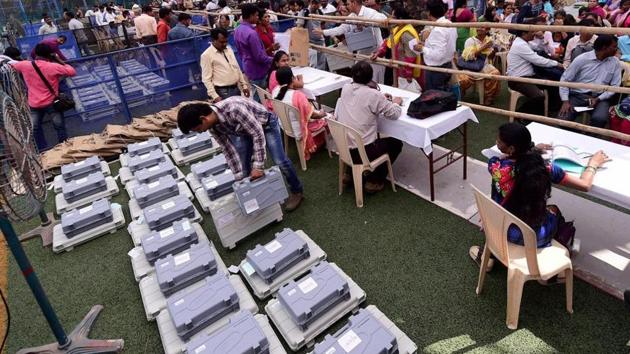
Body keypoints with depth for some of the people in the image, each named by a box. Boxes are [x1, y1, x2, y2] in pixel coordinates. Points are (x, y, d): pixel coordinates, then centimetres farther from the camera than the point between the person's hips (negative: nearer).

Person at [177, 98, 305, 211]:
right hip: (244, 131, 6)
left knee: (279, 161, -11)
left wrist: (257, 166, -36)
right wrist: (239, 177, -11)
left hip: (266, 124, -6)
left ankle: (297, 191, 12)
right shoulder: (213, 126, -18)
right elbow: (228, 150, -9)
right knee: (244, 168, 0)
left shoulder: (233, 109, -42)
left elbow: (258, 134, -37)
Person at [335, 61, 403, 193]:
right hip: (363, 152, -6)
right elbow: (394, 114, -5)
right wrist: (396, 103, 15)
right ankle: (374, 181, 16)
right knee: (396, 143, 19)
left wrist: (382, 99, 18)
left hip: (343, 148, 6)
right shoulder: (374, 94, -15)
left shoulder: (345, 89, 2)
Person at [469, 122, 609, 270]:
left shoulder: (496, 167, -20)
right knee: (554, 210, 33)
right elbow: (585, 185, -6)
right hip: (538, 238, 1)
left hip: (504, 233, -1)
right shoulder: (545, 168, -19)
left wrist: (532, 149, 15)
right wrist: (593, 164, 12)